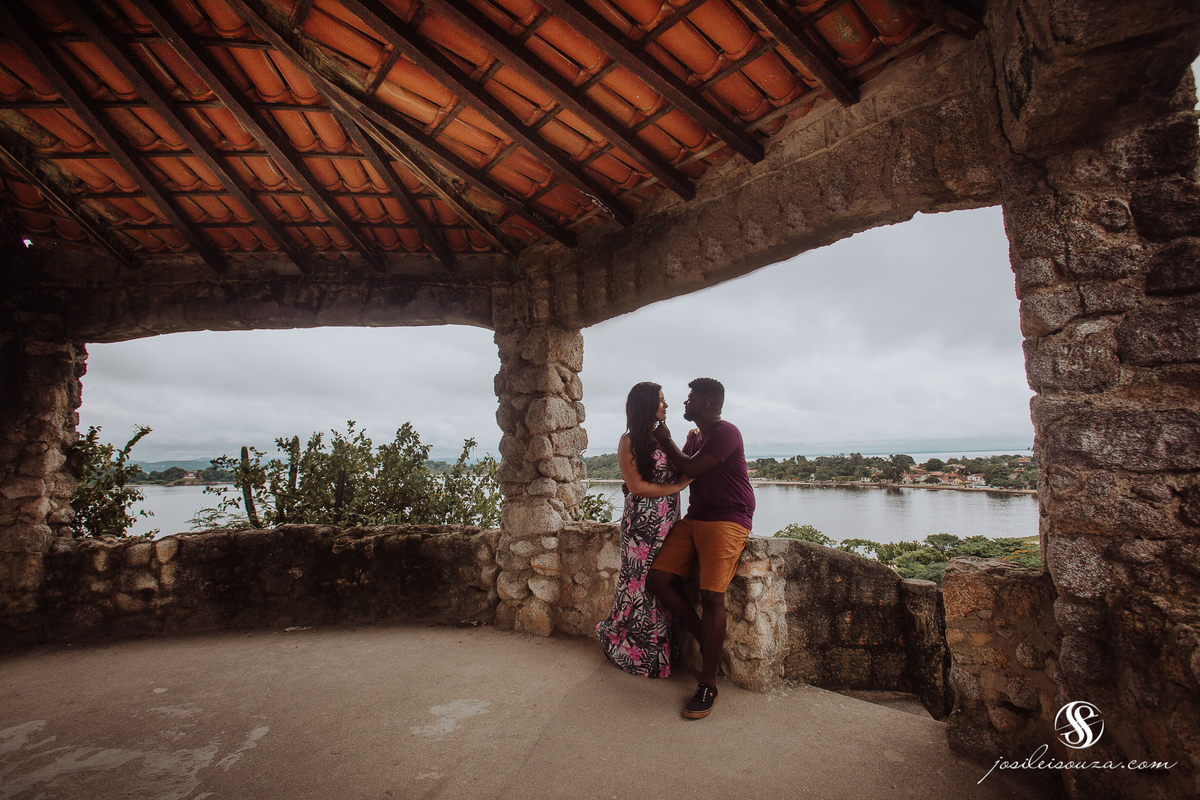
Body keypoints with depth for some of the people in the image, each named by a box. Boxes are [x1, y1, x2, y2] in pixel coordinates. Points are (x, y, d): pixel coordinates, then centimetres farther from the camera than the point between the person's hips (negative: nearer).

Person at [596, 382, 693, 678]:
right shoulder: (630, 441, -8)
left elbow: (676, 473, 15)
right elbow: (637, 486, -12)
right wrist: (679, 486, -10)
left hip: (668, 522, 7)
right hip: (643, 523, -6)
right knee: (643, 584, 1)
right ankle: (632, 652, 22)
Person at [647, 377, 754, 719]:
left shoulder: (726, 432, -10)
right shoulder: (695, 437, 19)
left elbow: (690, 469, -15)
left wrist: (665, 440, 0)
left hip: (727, 521, -8)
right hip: (693, 519, 9)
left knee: (711, 595, -17)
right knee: (658, 578, -6)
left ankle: (708, 686, -4)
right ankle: (705, 640, 9)